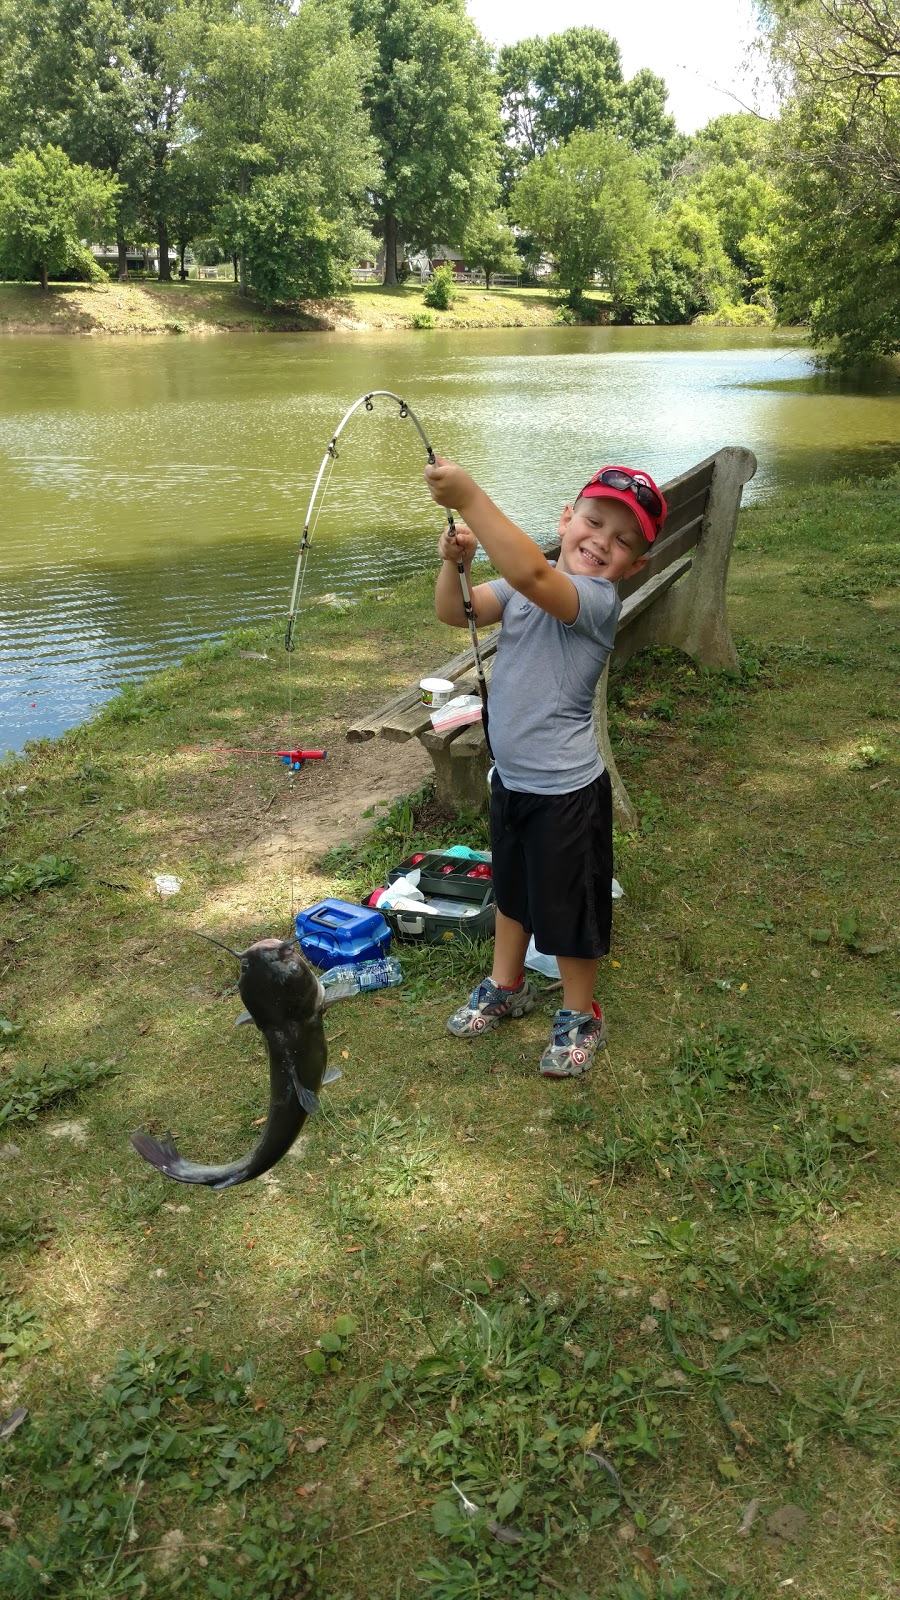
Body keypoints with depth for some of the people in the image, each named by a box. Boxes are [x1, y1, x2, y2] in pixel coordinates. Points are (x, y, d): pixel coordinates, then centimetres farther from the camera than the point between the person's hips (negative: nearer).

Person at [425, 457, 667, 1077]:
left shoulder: (598, 600, -24)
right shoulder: (525, 585, 0)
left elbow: (531, 574, -43)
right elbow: (456, 612, -6)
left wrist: (470, 498, -45)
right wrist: (455, 561, -25)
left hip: (566, 790, -8)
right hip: (511, 777, 8)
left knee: (568, 907, 10)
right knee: (512, 888, 26)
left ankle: (580, 1016, 34)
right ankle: (507, 987, 49)